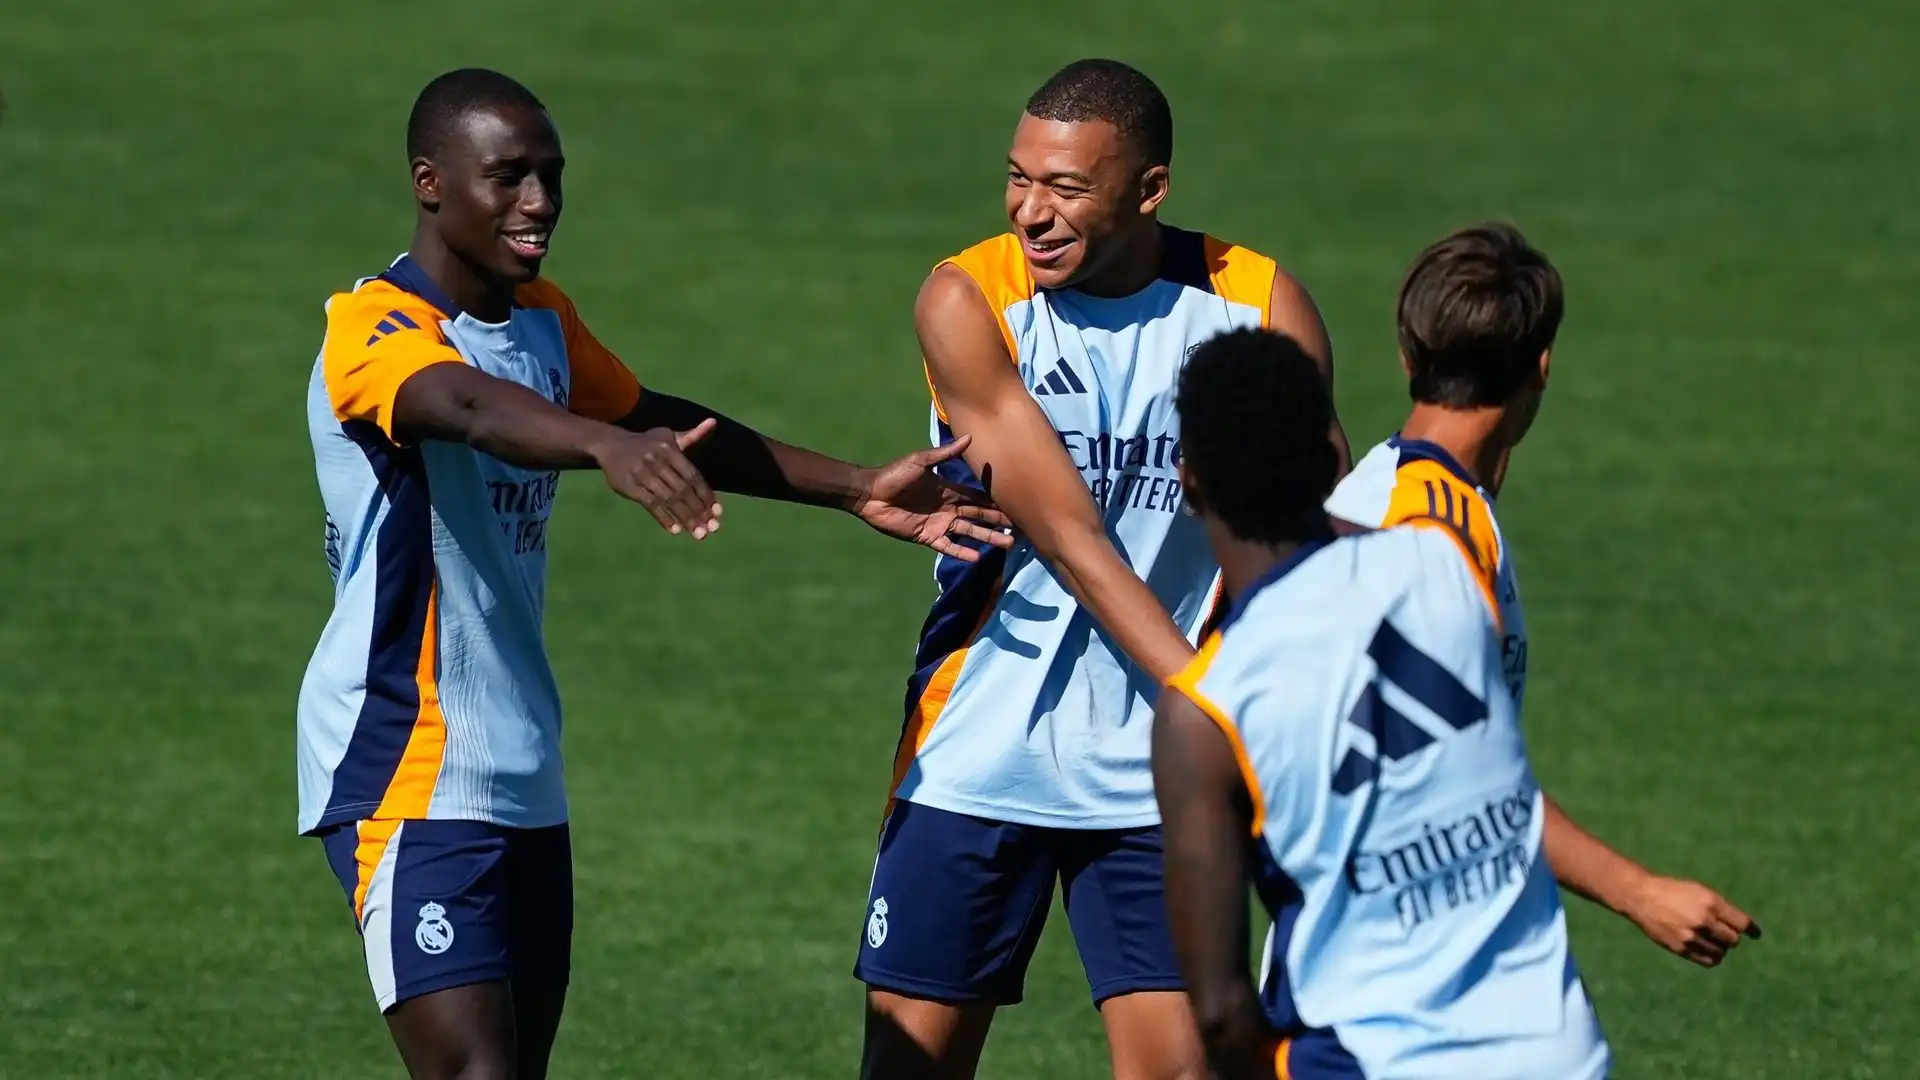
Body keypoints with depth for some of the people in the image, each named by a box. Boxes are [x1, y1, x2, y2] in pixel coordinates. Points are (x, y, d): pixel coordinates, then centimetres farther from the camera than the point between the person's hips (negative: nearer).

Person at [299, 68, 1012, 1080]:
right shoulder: (375, 329, -16)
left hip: (523, 773, 9)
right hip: (407, 776, -9)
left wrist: (860, 491, 20)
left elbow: (664, 425, 25)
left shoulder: (544, 321, 11)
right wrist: (611, 446, -57)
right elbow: (469, 408, -38)